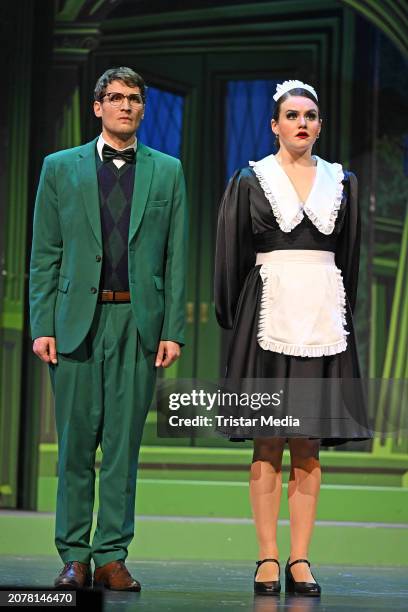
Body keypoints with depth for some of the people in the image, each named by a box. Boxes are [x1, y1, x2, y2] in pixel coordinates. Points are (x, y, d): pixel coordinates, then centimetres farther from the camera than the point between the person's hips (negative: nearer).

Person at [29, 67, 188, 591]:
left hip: (139, 321, 1)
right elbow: (44, 256, 6)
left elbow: (175, 258, 8)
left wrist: (173, 330, 0)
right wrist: (42, 326, -3)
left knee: (124, 443, 1)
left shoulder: (167, 172, 11)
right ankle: (74, 556, 9)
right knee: (76, 440, 1)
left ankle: (112, 557, 6)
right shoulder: (61, 168, 9)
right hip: (76, 319, 0)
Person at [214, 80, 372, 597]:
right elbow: (231, 255, 4)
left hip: (321, 315, 2)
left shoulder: (341, 182, 11)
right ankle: (268, 560, -1)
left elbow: (350, 254, 15)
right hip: (269, 314, -2)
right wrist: (233, 319, -1)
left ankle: (300, 561, 3)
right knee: (268, 443, -2)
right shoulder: (250, 181, 4)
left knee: (308, 447, 2)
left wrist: (343, 311, 8)